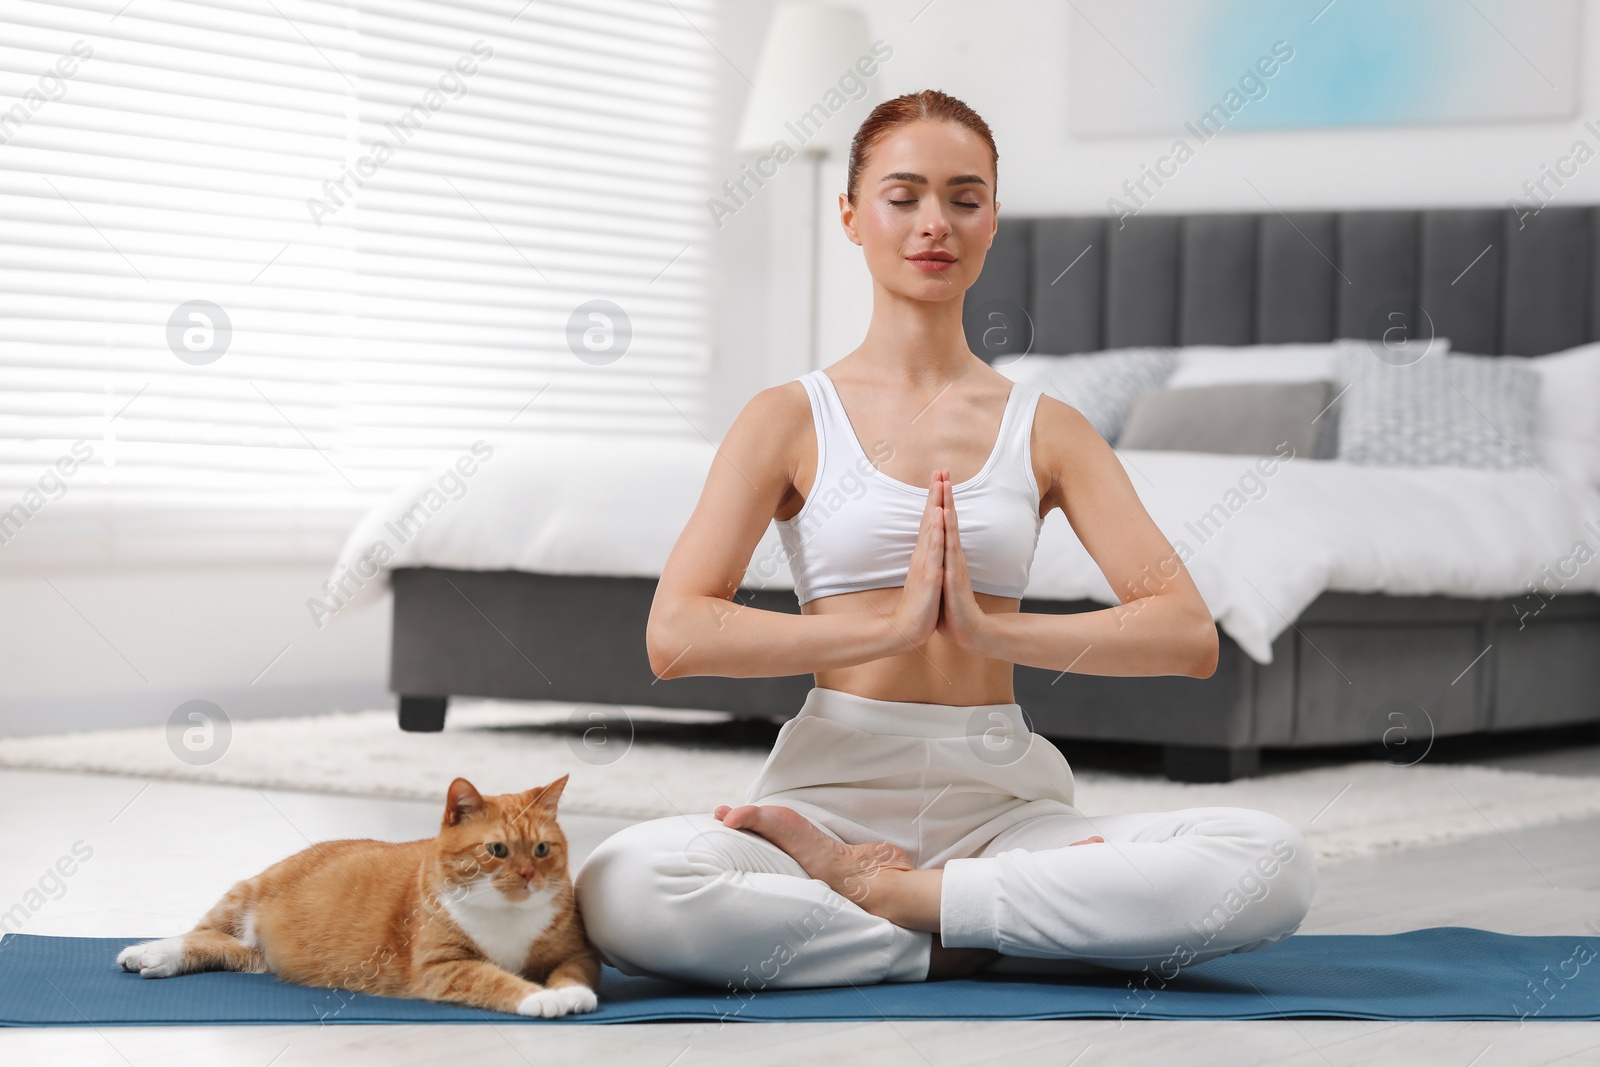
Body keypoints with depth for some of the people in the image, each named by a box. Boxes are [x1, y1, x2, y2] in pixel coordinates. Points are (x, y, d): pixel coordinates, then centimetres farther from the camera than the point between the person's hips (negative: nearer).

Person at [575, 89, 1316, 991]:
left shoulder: (1048, 431, 12)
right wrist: (894, 625, -15)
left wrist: (992, 628, -13)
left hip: (1000, 799, 2)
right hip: (835, 789, -2)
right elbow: (677, 636, -7)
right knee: (622, 889, -35)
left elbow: (1189, 636, 1)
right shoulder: (792, 419, 7)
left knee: (1274, 863, -27)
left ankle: (881, 895, -16)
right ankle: (971, 940, -16)